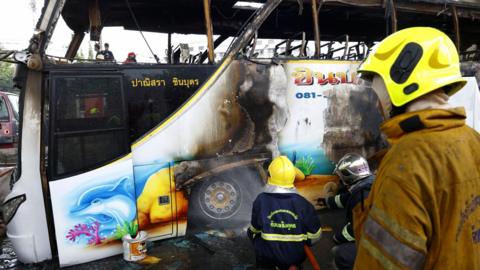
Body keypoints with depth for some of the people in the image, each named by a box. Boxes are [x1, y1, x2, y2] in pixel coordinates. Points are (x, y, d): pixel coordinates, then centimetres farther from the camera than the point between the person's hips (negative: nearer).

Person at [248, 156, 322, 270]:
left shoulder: (261, 200, -17)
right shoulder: (302, 203, -17)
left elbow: (255, 229, -2)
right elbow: (315, 235, -8)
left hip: (268, 257, -1)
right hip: (296, 257, 1)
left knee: (251, 232, 24)